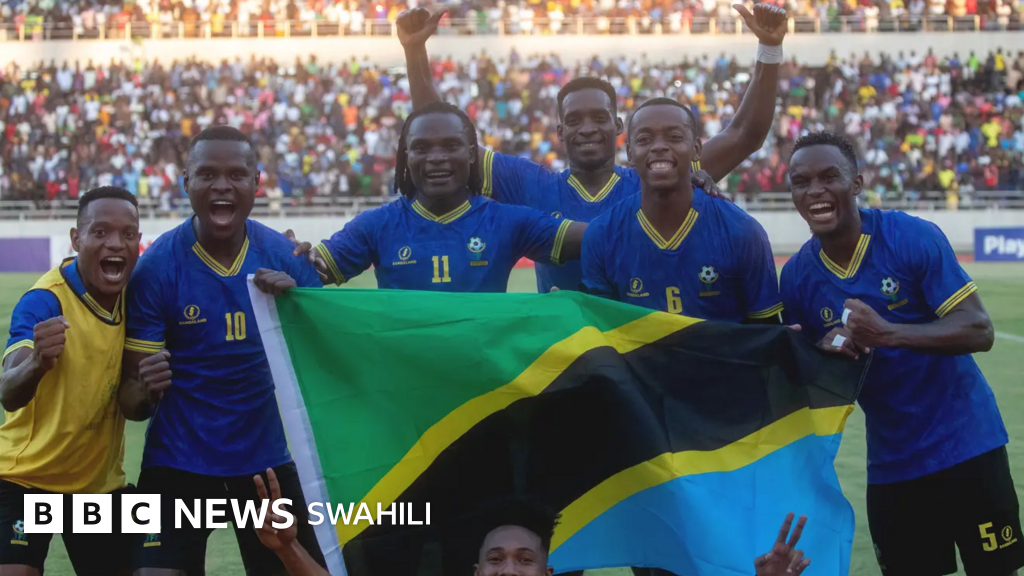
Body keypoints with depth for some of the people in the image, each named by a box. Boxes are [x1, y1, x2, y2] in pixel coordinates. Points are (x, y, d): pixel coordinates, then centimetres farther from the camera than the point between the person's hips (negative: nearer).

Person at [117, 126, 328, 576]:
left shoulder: (287, 258, -5)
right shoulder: (156, 267, -11)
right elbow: (132, 398, -9)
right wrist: (145, 392, -32)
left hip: (269, 458, 3)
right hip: (178, 464, -2)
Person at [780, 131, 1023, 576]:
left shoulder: (914, 238, -15)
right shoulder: (797, 276, -3)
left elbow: (979, 331, -19)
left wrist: (888, 333, -34)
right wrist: (824, 354, -18)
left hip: (964, 445, -3)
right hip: (891, 461, 3)